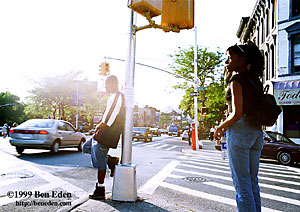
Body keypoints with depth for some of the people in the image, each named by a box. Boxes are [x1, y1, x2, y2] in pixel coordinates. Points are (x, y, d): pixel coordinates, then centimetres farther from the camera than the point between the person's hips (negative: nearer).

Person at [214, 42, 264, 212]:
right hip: (257, 132, 8)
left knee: (242, 186, -1)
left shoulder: (237, 80, -10)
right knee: (253, 183, 16)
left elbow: (237, 114, -18)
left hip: (239, 130, -8)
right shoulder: (256, 80, 13)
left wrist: (220, 127, -2)